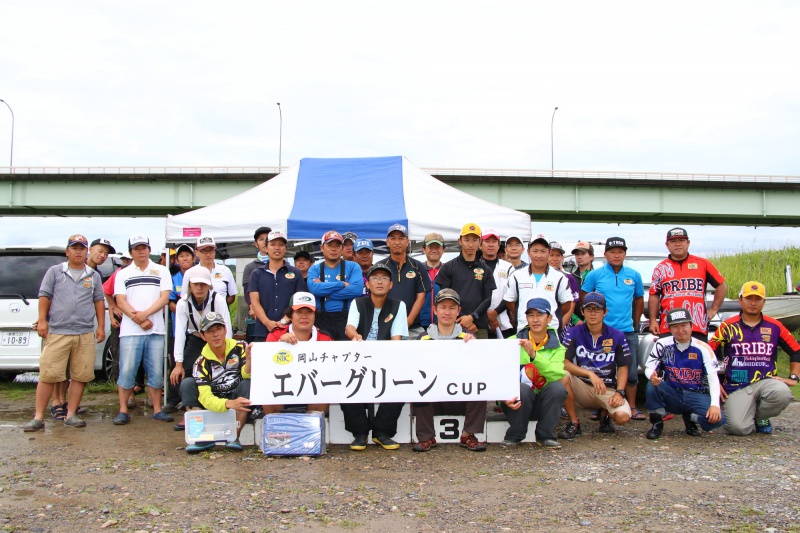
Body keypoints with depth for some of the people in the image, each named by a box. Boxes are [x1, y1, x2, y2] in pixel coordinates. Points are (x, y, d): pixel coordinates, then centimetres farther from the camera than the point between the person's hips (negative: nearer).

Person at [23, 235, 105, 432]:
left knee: (80, 376, 2)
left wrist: (101, 326, 9)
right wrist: (42, 320, -3)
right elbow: (44, 296, 6)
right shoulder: (54, 271, 8)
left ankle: (71, 415, 12)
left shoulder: (94, 276, 14)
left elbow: (98, 301, 14)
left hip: (86, 334, 2)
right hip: (57, 333, -2)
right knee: (48, 375, -4)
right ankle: (38, 417, 2)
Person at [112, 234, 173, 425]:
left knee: (155, 372, 3)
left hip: (156, 330, 0)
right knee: (126, 371, -2)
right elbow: (121, 302, 2)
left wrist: (145, 313, -13)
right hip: (130, 331, 0)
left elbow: (164, 298, 1)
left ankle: (157, 409, 11)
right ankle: (123, 411, 7)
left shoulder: (161, 271, 11)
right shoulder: (123, 274, 12)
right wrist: (138, 320, -11)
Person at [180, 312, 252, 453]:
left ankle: (235, 437, -21)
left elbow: (247, 375, -21)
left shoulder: (239, 348, -10)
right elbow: (205, 398, -21)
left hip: (239, 404, -1)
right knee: (187, 384, -18)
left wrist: (249, 359, -42)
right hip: (214, 405, 1)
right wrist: (229, 404, -40)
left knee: (247, 384, -30)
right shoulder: (202, 362, -10)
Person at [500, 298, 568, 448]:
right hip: (517, 401, -1)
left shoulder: (557, 348, 5)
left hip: (543, 402, 1)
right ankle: (514, 436, -6)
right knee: (523, 388, -32)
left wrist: (534, 355, -29)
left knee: (558, 387, -27)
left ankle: (545, 436, -5)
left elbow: (557, 374, -16)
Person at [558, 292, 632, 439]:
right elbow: (564, 362, -13)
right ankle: (574, 423, -12)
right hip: (583, 387, 0)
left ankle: (604, 413, 13)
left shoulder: (617, 336, 2)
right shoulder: (573, 333, -3)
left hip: (608, 389, 1)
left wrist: (619, 392, -10)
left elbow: (622, 367, 5)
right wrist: (590, 374, -25)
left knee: (623, 417, -28)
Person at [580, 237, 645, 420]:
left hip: (628, 331, 2)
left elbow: (639, 299, 16)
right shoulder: (595, 275, -2)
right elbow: (584, 298, 5)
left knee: (631, 372, 6)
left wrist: (636, 323, 11)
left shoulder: (634, 275, 6)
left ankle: (632, 407, 17)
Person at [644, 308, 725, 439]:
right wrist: (652, 377, -32)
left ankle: (690, 417, 8)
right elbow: (649, 368, -5)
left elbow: (713, 377, -13)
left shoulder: (703, 348, -5)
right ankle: (657, 422, -7)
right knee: (652, 386, -31)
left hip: (697, 395, 0)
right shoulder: (662, 345, -3)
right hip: (672, 394, 0)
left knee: (717, 418, -27)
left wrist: (715, 404, -28)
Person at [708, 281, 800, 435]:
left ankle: (759, 417, 0)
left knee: (782, 393, -33)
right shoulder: (728, 327, 2)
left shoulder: (774, 327, 8)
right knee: (739, 427, -23)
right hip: (737, 387, -2)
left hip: (766, 381, 2)